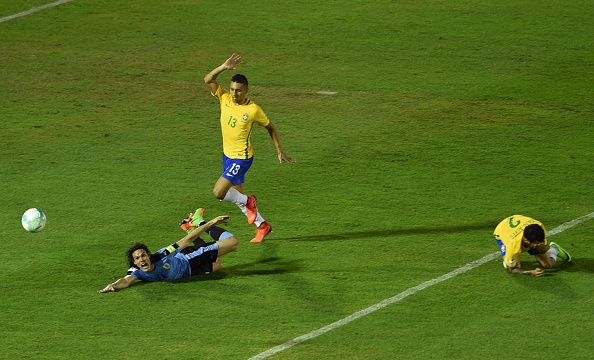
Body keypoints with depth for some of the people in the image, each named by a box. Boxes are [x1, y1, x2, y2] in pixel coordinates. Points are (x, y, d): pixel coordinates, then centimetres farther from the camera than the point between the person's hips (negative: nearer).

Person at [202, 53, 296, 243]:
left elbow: (270, 127, -2)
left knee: (219, 192, -16)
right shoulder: (225, 99, -5)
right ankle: (262, 225, 31)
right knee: (237, 195, 15)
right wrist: (223, 67, -27)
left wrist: (280, 151, -1)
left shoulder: (253, 110, -17)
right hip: (228, 155, 6)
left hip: (242, 158, -6)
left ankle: (248, 202, 11)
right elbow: (208, 80, -12)